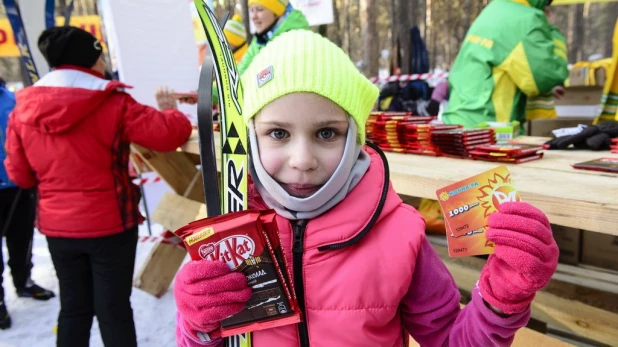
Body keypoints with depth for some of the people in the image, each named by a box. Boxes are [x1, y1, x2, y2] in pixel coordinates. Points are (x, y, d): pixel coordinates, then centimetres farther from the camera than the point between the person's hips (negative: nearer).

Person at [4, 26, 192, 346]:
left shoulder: (23, 109, -1)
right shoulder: (113, 105, -16)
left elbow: (19, 173, 5)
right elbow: (170, 133, -19)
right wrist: (172, 114, 2)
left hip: (57, 226, 5)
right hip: (109, 224, -4)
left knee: (73, 307, 19)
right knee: (114, 308, 9)